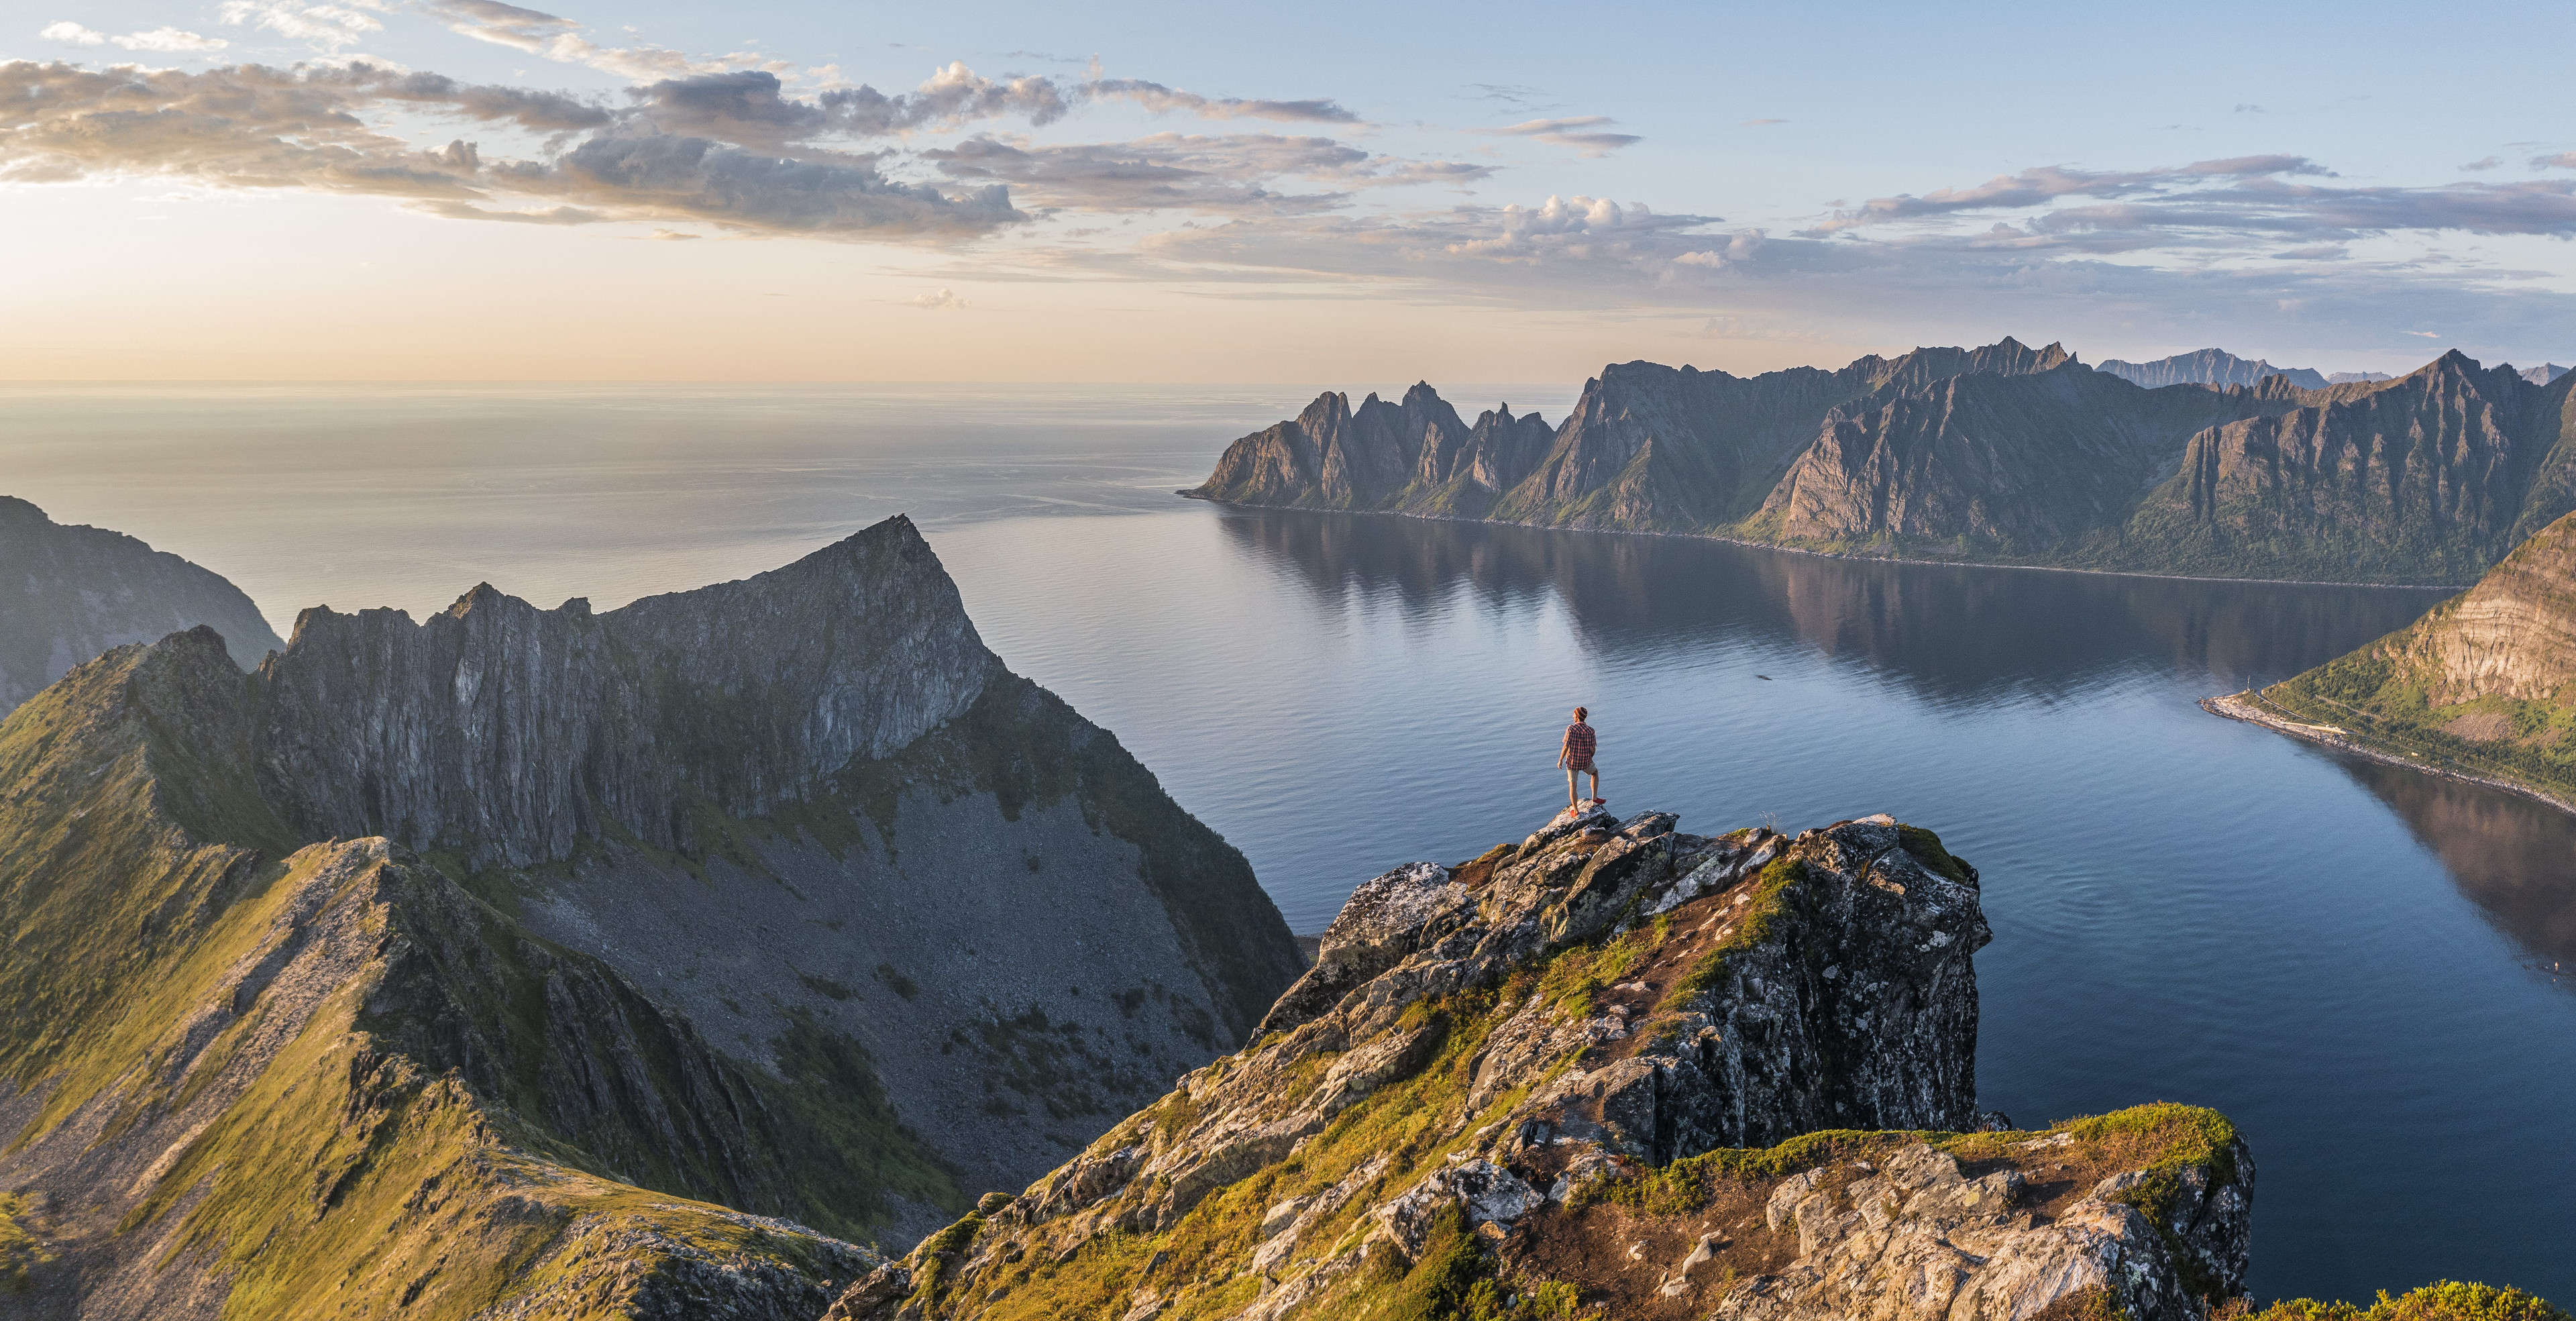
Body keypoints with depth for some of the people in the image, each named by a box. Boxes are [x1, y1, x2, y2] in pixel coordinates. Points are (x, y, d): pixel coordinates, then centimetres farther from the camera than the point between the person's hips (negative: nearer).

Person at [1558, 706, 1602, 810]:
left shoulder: (1571, 729, -17)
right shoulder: (1590, 731, -12)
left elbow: (1566, 746, -18)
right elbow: (1593, 749, -10)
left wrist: (1560, 760, -5)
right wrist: (1590, 758, 12)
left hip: (1572, 761, -1)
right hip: (1585, 762, 1)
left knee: (1572, 785, 16)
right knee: (1595, 772, 32)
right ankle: (1595, 797, 27)